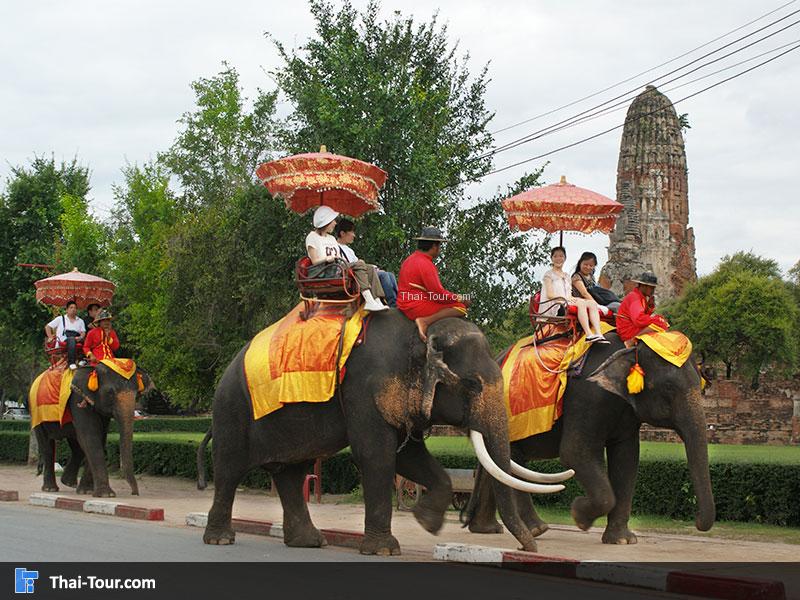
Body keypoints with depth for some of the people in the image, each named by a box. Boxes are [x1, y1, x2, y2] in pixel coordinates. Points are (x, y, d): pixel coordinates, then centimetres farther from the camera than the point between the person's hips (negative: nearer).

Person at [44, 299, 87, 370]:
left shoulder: (80, 321, 26)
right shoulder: (60, 319, 20)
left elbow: (83, 332, 14)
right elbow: (47, 327, 20)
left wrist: (80, 337, -10)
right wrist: (50, 337, 4)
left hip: (76, 340, 3)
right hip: (63, 342, -3)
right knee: (71, 340, -40)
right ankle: (71, 363, -51)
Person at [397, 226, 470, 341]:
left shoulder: (410, 260, 16)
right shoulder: (425, 265, -16)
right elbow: (439, 294, -19)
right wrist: (461, 299, -6)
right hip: (417, 307, -10)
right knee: (460, 307, -16)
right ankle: (425, 321, -22)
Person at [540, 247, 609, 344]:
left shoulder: (567, 276, 28)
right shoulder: (549, 275, 7)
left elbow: (570, 295, 19)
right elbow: (550, 295, -6)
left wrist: (573, 298, -6)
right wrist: (565, 298, -20)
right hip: (555, 307, -7)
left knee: (592, 303, -19)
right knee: (581, 303, -34)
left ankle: (598, 333, -34)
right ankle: (589, 335, -44)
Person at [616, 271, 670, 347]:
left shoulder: (641, 297, 15)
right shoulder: (634, 297, -17)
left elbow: (645, 315, 12)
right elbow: (639, 320, -29)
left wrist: (650, 305, -4)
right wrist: (656, 318, -18)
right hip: (628, 332, -10)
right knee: (660, 322, -24)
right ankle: (632, 341, -23)